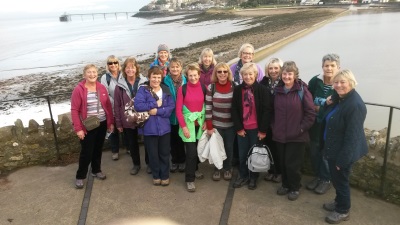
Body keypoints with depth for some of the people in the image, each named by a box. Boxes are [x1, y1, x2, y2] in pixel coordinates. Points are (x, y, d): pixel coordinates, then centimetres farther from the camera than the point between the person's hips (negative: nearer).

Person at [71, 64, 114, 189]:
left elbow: (108, 106, 7)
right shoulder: (78, 89, -11)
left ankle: (96, 170, 36)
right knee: (86, 152, 2)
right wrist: (78, 128, -15)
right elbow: (74, 110, -12)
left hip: (102, 124, 4)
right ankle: (80, 176, 19)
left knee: (98, 149, 17)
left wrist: (111, 122, 5)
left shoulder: (102, 88, 2)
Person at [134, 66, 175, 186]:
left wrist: (157, 111, -19)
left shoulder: (166, 90, 3)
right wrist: (155, 104, -19)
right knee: (153, 153, 12)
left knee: (164, 153, 12)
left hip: (164, 127, 2)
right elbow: (137, 105, -20)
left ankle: (165, 176, 30)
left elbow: (171, 107, -6)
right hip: (149, 128, -2)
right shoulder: (143, 90, -5)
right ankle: (156, 175, 32)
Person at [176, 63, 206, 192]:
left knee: (198, 148, 14)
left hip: (200, 123, 3)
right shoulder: (182, 89, -8)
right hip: (188, 123, -3)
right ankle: (189, 179, 6)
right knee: (191, 151, -6)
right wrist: (184, 127, -13)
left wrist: (206, 122, -3)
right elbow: (178, 110, -9)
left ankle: (194, 169, 37)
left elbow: (208, 106, 7)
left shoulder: (204, 88, 0)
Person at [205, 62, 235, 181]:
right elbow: (208, 108, -7)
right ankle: (217, 169, 31)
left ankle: (227, 169, 33)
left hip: (231, 125, 1)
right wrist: (209, 126, -9)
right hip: (216, 125, 0)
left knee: (229, 147, 12)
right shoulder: (211, 87, -8)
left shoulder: (234, 87, -6)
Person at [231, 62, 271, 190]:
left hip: (256, 129, -2)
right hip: (242, 129, 2)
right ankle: (243, 176, 30)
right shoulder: (238, 90, 0)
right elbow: (234, 110, 2)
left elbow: (267, 111, -9)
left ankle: (253, 178, 29)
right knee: (242, 154, 11)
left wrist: (263, 130, -11)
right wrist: (238, 128, -4)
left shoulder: (262, 90, -8)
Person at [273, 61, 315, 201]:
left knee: (292, 164, 3)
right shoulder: (278, 90, 3)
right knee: (283, 162, 15)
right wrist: (274, 127, 7)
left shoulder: (302, 90, -11)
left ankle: (295, 188, 26)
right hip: (280, 135, 4)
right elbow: (273, 111, 13)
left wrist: (301, 128, -11)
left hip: (297, 136, -4)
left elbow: (311, 113, -10)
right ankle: (286, 184, 36)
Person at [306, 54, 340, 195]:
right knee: (314, 153, 16)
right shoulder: (315, 81, -7)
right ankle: (318, 176, 39)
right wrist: (321, 108, -13)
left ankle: (326, 180, 33)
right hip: (315, 126, 3)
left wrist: (319, 108, -18)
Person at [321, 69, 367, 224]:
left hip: (343, 151, -9)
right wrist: (328, 105, -4)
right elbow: (328, 119, 16)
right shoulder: (338, 98, 3)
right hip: (332, 147, 9)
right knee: (335, 178, 23)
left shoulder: (355, 105, -26)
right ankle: (339, 202, 44)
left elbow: (352, 136, -26)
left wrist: (342, 159, -22)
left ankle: (343, 211, 29)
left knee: (341, 179, 8)